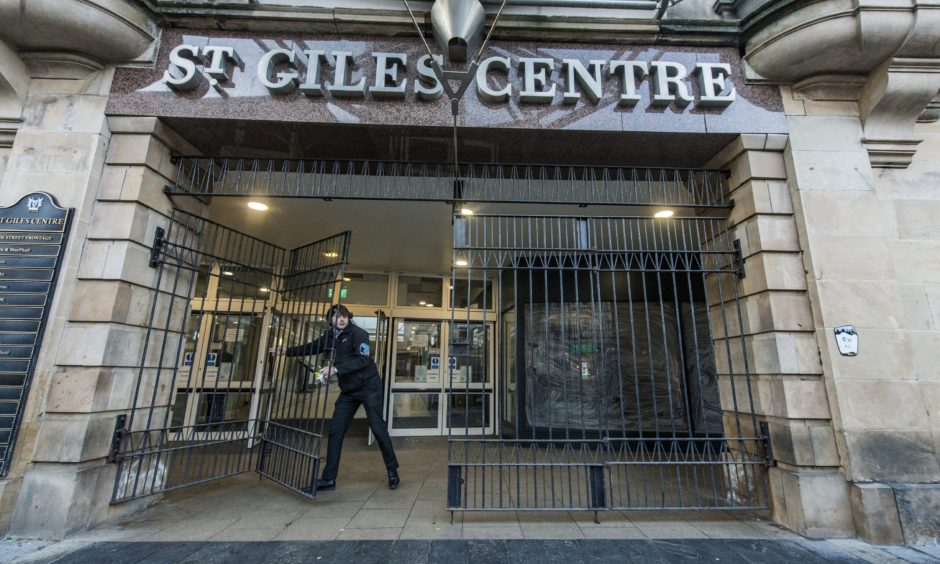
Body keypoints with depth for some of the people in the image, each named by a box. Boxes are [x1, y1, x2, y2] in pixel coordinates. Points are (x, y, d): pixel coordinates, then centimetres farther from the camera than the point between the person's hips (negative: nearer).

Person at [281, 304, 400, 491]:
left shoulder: (358, 334, -15)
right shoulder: (330, 337, 5)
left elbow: (363, 359, -27)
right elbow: (310, 348, 22)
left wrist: (335, 369, -32)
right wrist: (287, 351, 23)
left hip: (369, 387, -6)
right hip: (348, 391, 6)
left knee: (378, 429, -3)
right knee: (335, 431, 4)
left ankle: (393, 472, 13)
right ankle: (329, 478, 16)